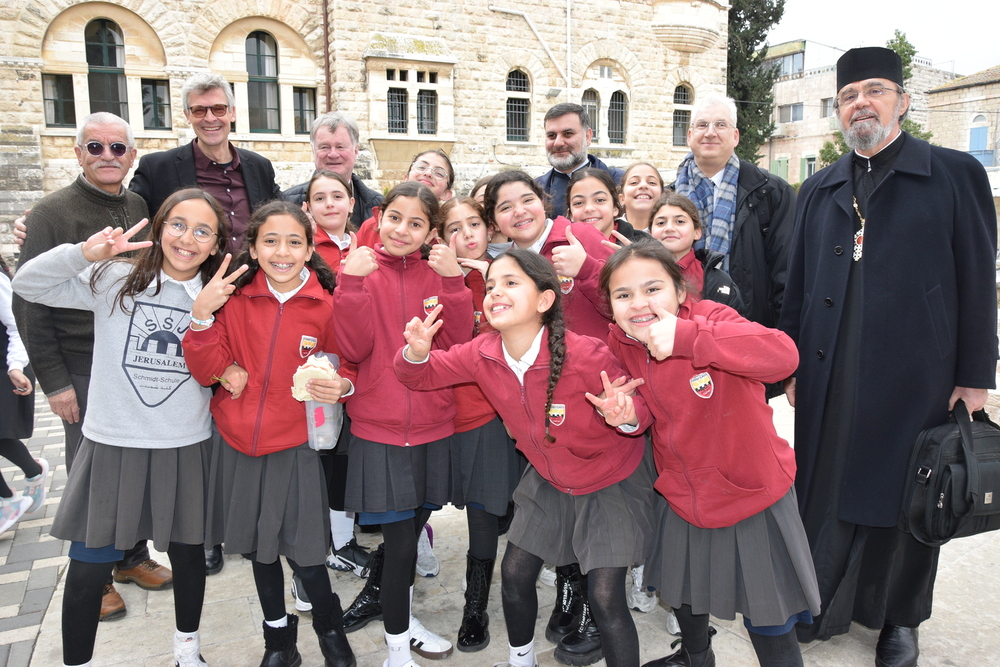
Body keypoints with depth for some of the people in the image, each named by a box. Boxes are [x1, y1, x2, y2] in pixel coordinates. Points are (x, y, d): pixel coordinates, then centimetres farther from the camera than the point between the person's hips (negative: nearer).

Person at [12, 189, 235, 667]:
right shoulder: (115, 280, -4)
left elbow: (219, 371, 6)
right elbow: (28, 284, -9)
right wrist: (86, 253, -25)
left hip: (187, 449, 2)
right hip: (112, 447, -1)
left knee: (188, 553, 16)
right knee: (88, 570, 6)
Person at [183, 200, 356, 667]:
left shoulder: (327, 307, -9)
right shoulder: (234, 299, -3)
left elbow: (348, 368, -1)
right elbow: (207, 371, -6)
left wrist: (341, 386, -23)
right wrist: (202, 315, -20)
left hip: (295, 445, -3)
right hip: (238, 443, 3)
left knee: (303, 554, 0)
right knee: (259, 546, 17)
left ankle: (331, 628, 31)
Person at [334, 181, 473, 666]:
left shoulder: (438, 273, 4)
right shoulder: (362, 268, -3)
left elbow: (458, 341, -7)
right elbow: (356, 348, -13)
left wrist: (452, 281, -18)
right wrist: (352, 281, -23)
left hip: (432, 424, 3)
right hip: (379, 426, -3)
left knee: (412, 527, 17)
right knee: (401, 537, 0)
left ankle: (381, 599, 43)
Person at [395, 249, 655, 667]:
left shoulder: (586, 355, -32)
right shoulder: (482, 354, -16)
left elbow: (638, 408, -19)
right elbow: (422, 375, -4)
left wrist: (626, 417, -44)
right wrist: (417, 353, -28)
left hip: (612, 479, -5)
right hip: (548, 478, 5)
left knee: (604, 597, -8)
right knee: (515, 572, 10)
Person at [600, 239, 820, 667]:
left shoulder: (709, 319, -25)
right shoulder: (620, 345, -10)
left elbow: (784, 355, -44)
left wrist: (684, 338, -50)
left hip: (751, 495, -5)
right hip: (680, 498, 6)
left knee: (769, 623, 10)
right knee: (683, 593, 29)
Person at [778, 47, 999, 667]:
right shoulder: (821, 189, 11)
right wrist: (793, 365, 8)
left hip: (914, 376, -3)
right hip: (830, 377, 3)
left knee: (905, 496, 10)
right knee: (824, 487, 10)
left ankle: (899, 617, 31)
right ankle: (823, 604, 29)